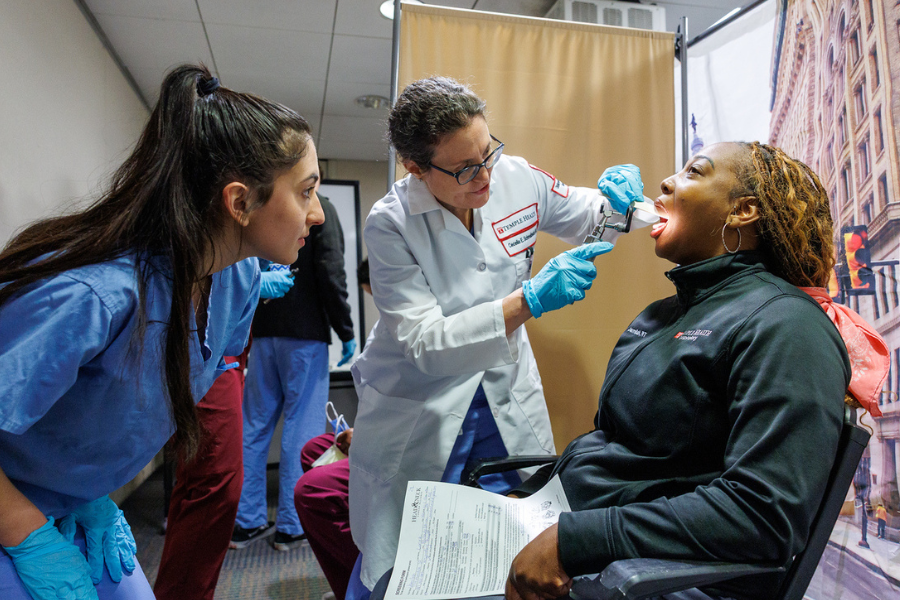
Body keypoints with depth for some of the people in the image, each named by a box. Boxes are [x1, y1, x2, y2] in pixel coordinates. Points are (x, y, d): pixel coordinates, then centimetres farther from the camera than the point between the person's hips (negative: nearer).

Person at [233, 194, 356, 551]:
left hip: (262, 333, 5)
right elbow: (331, 275, -13)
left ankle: (247, 521, 21)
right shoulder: (319, 209, -6)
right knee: (301, 428, 2)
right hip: (304, 333, -5)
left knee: (255, 426, 12)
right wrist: (346, 332, -6)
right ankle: (292, 526, 9)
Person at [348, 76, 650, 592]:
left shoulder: (518, 177, -8)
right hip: (422, 415, -3)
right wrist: (531, 299, -33)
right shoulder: (391, 224, -19)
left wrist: (615, 198, -12)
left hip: (508, 404, 4)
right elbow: (425, 344, -24)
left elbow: (578, 213, 12)